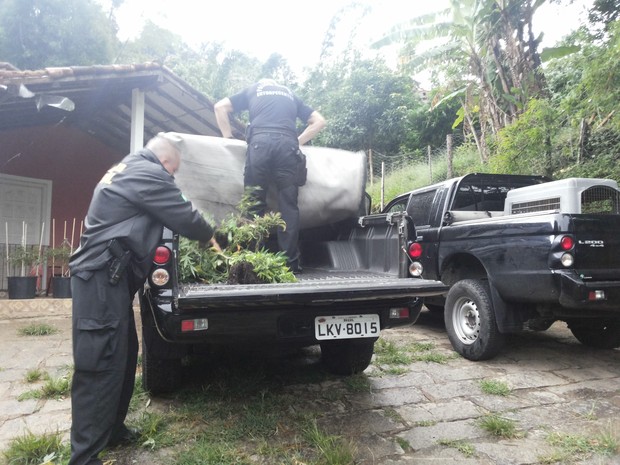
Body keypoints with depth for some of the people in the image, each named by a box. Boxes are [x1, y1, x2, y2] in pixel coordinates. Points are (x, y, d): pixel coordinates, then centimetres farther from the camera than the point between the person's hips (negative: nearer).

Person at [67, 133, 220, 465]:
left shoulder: (125, 169, 23)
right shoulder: (149, 173, -8)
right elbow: (183, 216, -5)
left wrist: (200, 237, 26)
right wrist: (210, 238, 14)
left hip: (105, 276, 11)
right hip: (102, 278, -11)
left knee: (123, 356, 16)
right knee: (101, 366, -8)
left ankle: (111, 430, 29)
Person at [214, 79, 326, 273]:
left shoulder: (251, 90, 31)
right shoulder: (290, 95, 34)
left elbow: (220, 107, 23)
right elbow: (319, 121, 30)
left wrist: (228, 137, 24)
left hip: (260, 142, -1)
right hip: (288, 144, 1)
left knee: (254, 204, 1)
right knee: (289, 206, 0)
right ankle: (290, 262, -3)